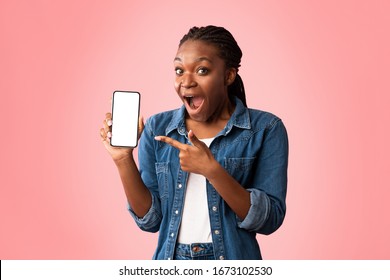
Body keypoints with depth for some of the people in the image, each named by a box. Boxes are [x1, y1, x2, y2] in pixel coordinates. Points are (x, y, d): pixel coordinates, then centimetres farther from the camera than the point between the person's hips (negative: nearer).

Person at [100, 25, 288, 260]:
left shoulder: (266, 129, -10)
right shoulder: (157, 129, -3)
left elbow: (270, 219, -16)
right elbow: (150, 219, -4)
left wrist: (212, 170, -26)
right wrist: (124, 160, -17)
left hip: (233, 265, -2)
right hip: (170, 263, 2)